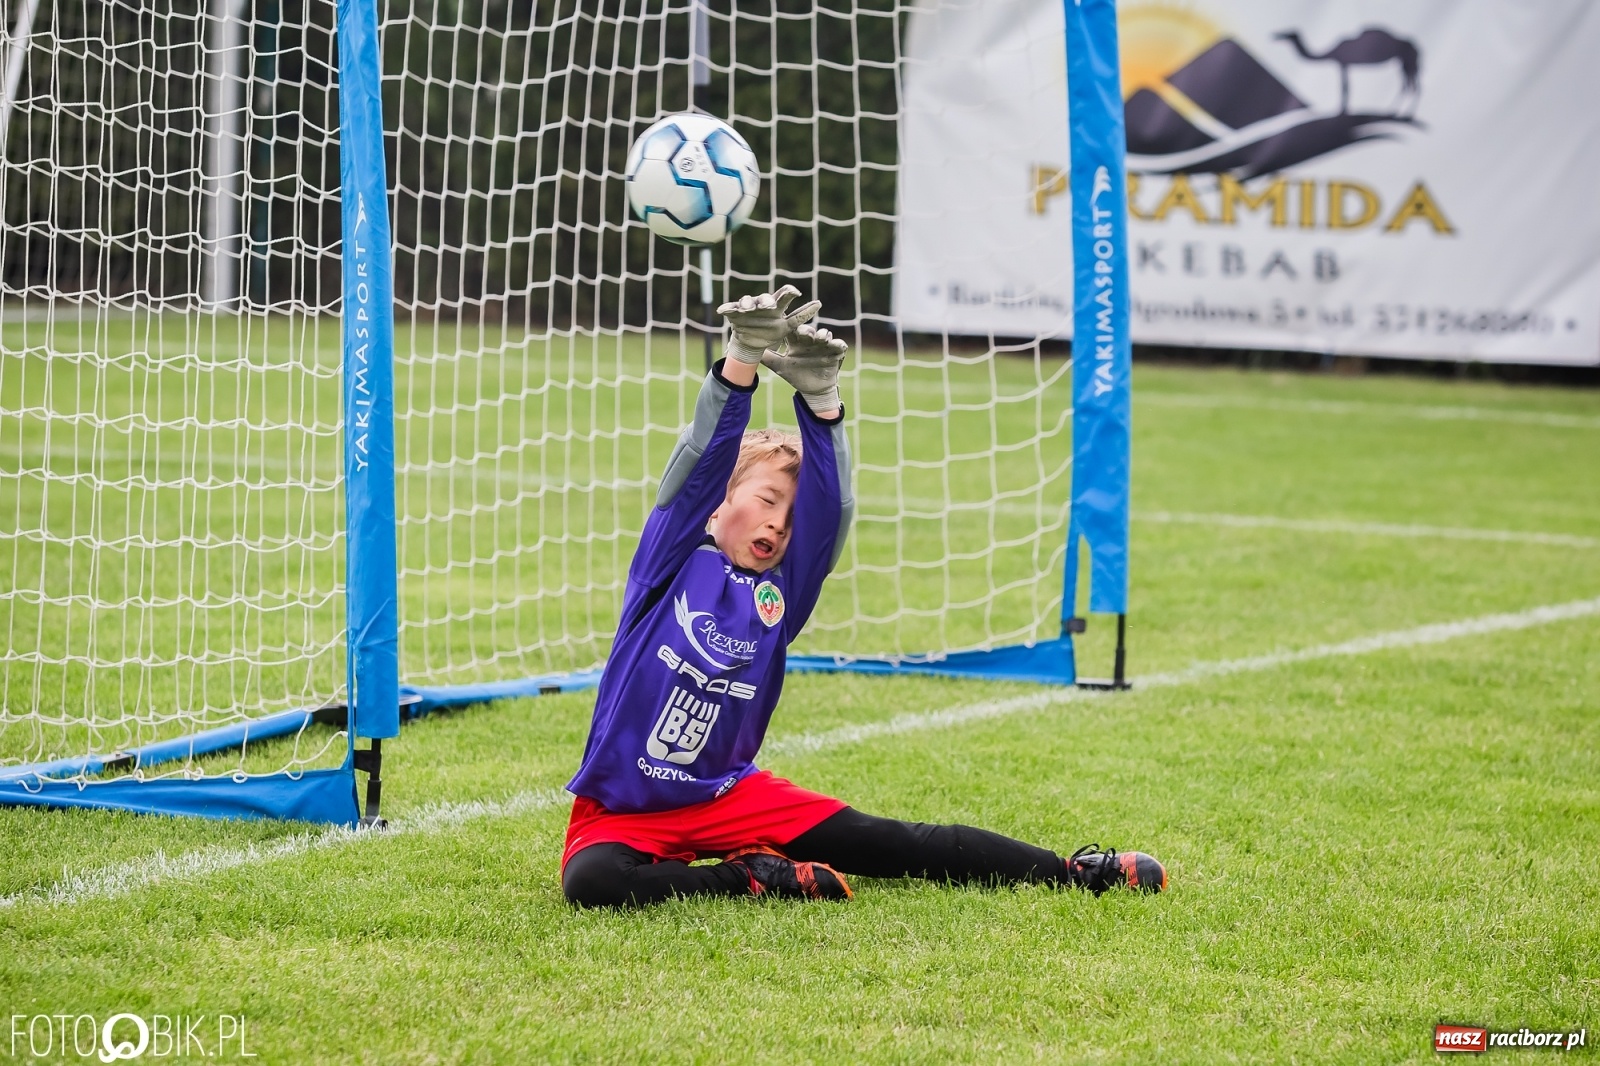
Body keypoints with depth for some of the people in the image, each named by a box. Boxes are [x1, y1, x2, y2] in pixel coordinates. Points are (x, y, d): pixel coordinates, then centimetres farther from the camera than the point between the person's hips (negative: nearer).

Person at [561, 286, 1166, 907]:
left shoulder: (780, 593, 5)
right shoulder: (673, 560, -4)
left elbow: (830, 511, -8)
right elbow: (699, 462, -17)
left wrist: (819, 399, -22)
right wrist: (742, 362, -30)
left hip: (727, 797, 3)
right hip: (619, 809, -3)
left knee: (880, 843, -3)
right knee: (591, 880, -37)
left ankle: (1074, 872, 0)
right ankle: (752, 878, -24)